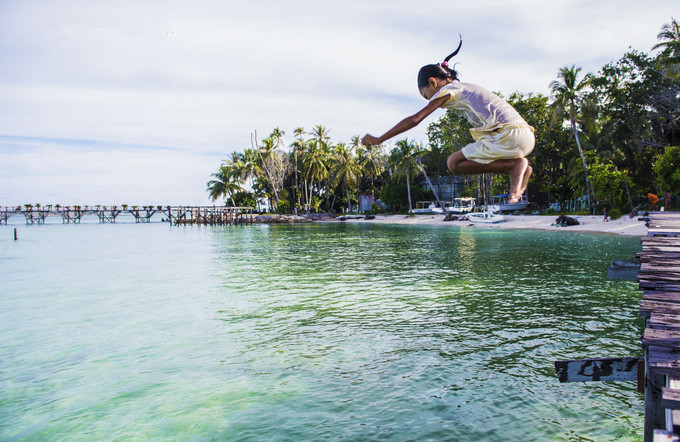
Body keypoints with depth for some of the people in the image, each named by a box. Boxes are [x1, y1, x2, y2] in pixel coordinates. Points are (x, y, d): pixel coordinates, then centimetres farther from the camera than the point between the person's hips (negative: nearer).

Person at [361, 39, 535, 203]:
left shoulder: (447, 90, 1)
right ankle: (520, 168, 7)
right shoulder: (466, 88, 26)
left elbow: (414, 119, -4)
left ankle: (515, 165, -9)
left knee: (454, 163, -5)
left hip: (508, 136, -9)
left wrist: (378, 139, 0)